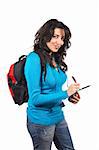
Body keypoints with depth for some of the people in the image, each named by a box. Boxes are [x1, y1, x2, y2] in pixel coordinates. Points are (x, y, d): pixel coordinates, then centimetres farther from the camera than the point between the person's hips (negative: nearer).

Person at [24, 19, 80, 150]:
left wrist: (70, 96, -1)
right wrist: (65, 93, -22)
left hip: (58, 116, 8)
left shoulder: (56, 59, 3)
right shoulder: (34, 59, -20)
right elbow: (35, 99, -24)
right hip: (41, 121, -7)